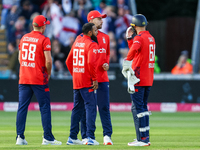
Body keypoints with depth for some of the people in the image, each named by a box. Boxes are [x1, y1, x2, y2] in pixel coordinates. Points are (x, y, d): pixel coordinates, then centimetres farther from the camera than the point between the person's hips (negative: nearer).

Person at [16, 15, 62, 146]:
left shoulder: (24, 38, 10)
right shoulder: (44, 40, -9)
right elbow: (48, 60, -14)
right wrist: (48, 73, 2)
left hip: (24, 79, 5)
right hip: (39, 80, -5)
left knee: (22, 107, 5)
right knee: (45, 107, 1)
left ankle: (20, 137, 1)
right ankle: (48, 138, 1)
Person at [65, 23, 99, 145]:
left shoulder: (77, 42, 14)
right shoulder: (92, 44, -11)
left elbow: (68, 61, 17)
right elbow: (91, 62, -24)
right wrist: (95, 79, -17)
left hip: (76, 81, 8)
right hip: (87, 82, -8)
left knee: (77, 109, 13)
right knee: (91, 107, -6)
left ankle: (72, 137, 14)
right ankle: (90, 137, -12)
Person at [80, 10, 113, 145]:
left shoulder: (105, 37, 14)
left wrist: (107, 63, 5)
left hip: (102, 78, 4)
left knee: (104, 107, 0)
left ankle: (107, 135, 1)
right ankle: (85, 137, 4)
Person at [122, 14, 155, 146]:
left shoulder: (139, 38, -13)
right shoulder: (151, 38, 16)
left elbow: (134, 49, -35)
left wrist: (127, 62, -32)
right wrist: (129, 38, 21)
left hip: (138, 78, -9)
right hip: (149, 79, 9)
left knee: (137, 108, -6)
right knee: (143, 107, 17)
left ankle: (142, 139, -8)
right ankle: (146, 138, 18)